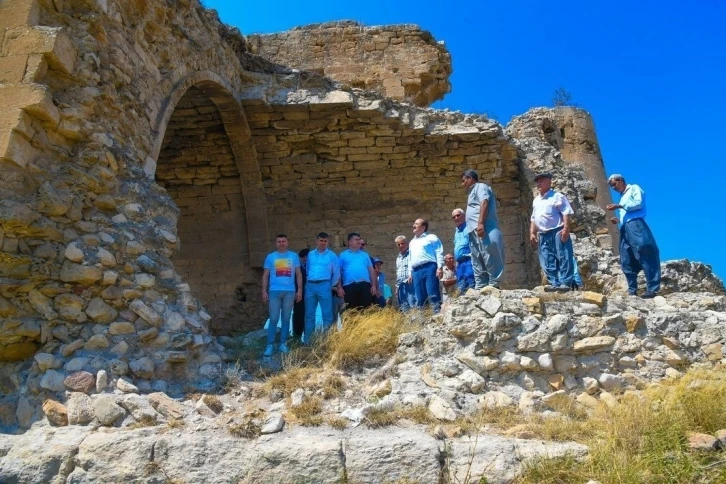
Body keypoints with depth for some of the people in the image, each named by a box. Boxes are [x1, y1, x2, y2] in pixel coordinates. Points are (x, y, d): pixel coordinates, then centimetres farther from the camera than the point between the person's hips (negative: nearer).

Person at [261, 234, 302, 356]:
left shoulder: (294, 256, 8)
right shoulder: (270, 257, 7)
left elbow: (298, 274, 9)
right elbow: (265, 275, 8)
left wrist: (300, 290, 2)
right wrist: (264, 291, 0)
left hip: (290, 292, 1)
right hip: (274, 291, -1)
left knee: (286, 319, 6)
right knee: (273, 319, -3)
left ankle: (283, 343, 14)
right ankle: (270, 345, 2)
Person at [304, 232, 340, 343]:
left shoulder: (332, 255, 4)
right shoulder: (310, 254, 13)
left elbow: (336, 274, 5)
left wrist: (330, 286, 5)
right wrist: (309, 282, 14)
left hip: (324, 285, -3)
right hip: (310, 286, 3)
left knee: (327, 314, -4)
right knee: (309, 315, 6)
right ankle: (308, 341, 12)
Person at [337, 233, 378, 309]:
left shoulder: (365, 254, 18)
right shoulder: (343, 255, 10)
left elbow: (371, 270, 16)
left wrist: (374, 285, 7)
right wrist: (339, 287, -3)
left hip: (365, 285, 2)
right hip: (349, 286, -2)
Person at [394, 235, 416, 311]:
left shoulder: (411, 253, -1)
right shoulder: (398, 258, 24)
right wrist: (397, 287, 22)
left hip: (410, 283, -7)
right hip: (401, 285, 8)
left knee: (413, 305, -15)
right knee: (404, 308, 6)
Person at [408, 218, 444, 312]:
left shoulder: (431, 237, 9)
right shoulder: (412, 242, 28)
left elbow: (439, 253, 0)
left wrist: (440, 267, -12)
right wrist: (410, 273, 19)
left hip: (429, 268, -6)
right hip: (416, 271, 6)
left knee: (433, 295, -13)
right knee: (420, 298, 2)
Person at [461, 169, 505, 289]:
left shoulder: (481, 187, 2)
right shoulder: (474, 191, 31)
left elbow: (484, 203, -14)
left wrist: (480, 223, -26)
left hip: (483, 229, -11)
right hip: (475, 231, 11)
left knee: (489, 259, -11)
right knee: (477, 262, 7)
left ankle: (493, 285, -12)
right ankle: (480, 287, 8)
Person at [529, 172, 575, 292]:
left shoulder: (557, 196, 0)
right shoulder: (536, 200, 21)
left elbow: (566, 213, -9)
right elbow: (533, 218, 25)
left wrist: (566, 229, -19)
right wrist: (532, 233, 16)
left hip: (557, 232, -7)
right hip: (543, 235, 7)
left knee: (563, 258, -9)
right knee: (547, 262, 3)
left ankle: (565, 283, -10)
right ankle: (554, 283, 6)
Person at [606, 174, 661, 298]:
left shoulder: (634, 188, 10)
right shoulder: (622, 196, 30)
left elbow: (638, 203, -8)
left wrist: (619, 206, -9)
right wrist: (618, 220, 11)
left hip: (635, 225, -8)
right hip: (625, 229, 8)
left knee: (645, 256, -13)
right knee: (626, 262, 2)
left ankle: (652, 289, -17)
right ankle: (632, 291, 2)